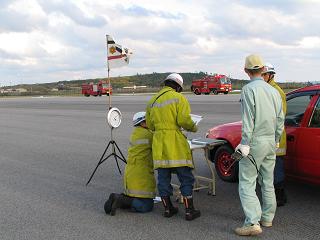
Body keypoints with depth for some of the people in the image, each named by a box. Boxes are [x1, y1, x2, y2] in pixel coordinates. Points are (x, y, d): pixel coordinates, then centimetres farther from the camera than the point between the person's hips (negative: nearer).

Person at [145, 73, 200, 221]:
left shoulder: (152, 101, 15)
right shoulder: (179, 98, -2)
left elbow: (149, 125, 16)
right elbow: (184, 120, -13)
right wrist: (193, 127, 5)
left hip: (158, 142, 5)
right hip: (175, 142, -5)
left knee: (163, 177, 12)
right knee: (186, 178, 3)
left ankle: (167, 208, 20)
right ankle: (189, 210, 6)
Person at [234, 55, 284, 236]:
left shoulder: (249, 89, -12)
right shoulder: (274, 91, 9)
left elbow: (248, 119, -18)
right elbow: (280, 119, 11)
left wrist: (245, 144, -15)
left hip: (255, 141, -7)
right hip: (271, 142, 7)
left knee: (247, 183, -5)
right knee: (268, 182, 16)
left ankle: (253, 223, -12)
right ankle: (267, 218, 26)